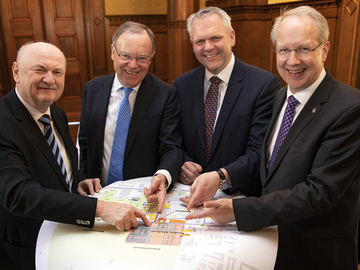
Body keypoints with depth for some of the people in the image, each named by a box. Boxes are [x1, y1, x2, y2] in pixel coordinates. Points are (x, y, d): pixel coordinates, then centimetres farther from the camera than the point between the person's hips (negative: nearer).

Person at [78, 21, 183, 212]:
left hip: (146, 196, -1)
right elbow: (83, 144, 12)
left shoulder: (166, 94, -4)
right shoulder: (92, 89, 6)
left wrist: (163, 176, -28)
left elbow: (172, 148, -7)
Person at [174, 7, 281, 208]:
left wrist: (220, 177, -29)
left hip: (243, 199, -3)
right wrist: (182, 163, -7)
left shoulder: (265, 84, -9)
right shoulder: (182, 84, 5)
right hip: (192, 193, 3)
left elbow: (260, 152, -14)